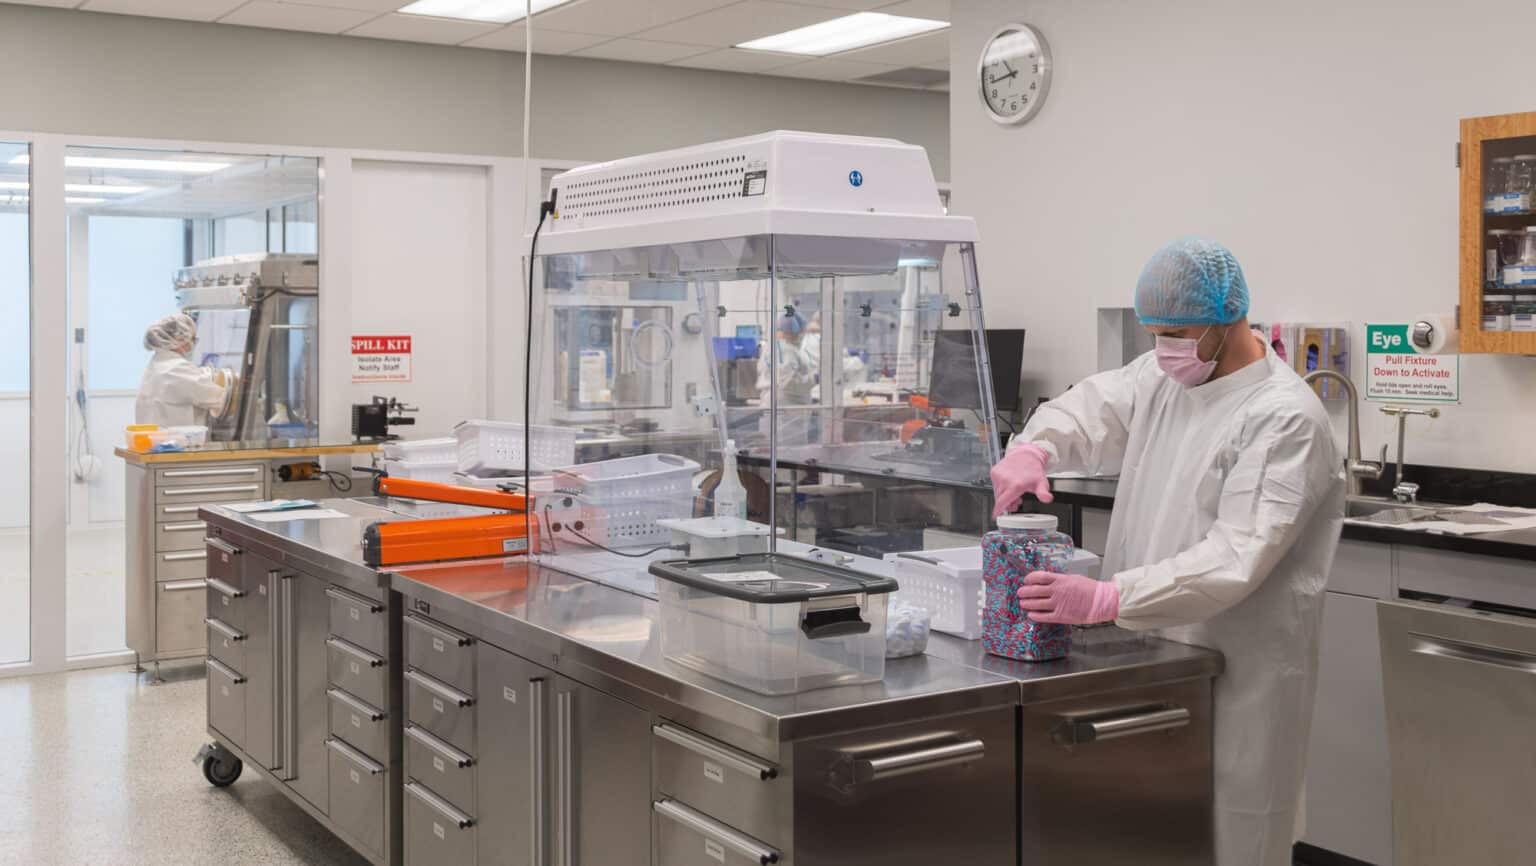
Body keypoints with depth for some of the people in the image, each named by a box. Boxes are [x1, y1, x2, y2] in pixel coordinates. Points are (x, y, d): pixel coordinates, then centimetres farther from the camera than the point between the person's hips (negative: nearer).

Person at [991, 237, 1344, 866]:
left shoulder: (1286, 418, -16)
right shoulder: (1162, 378, 9)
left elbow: (1236, 557, -24)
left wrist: (1108, 600, -32)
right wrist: (1034, 447, -14)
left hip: (1238, 672, -7)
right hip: (1154, 653, 7)